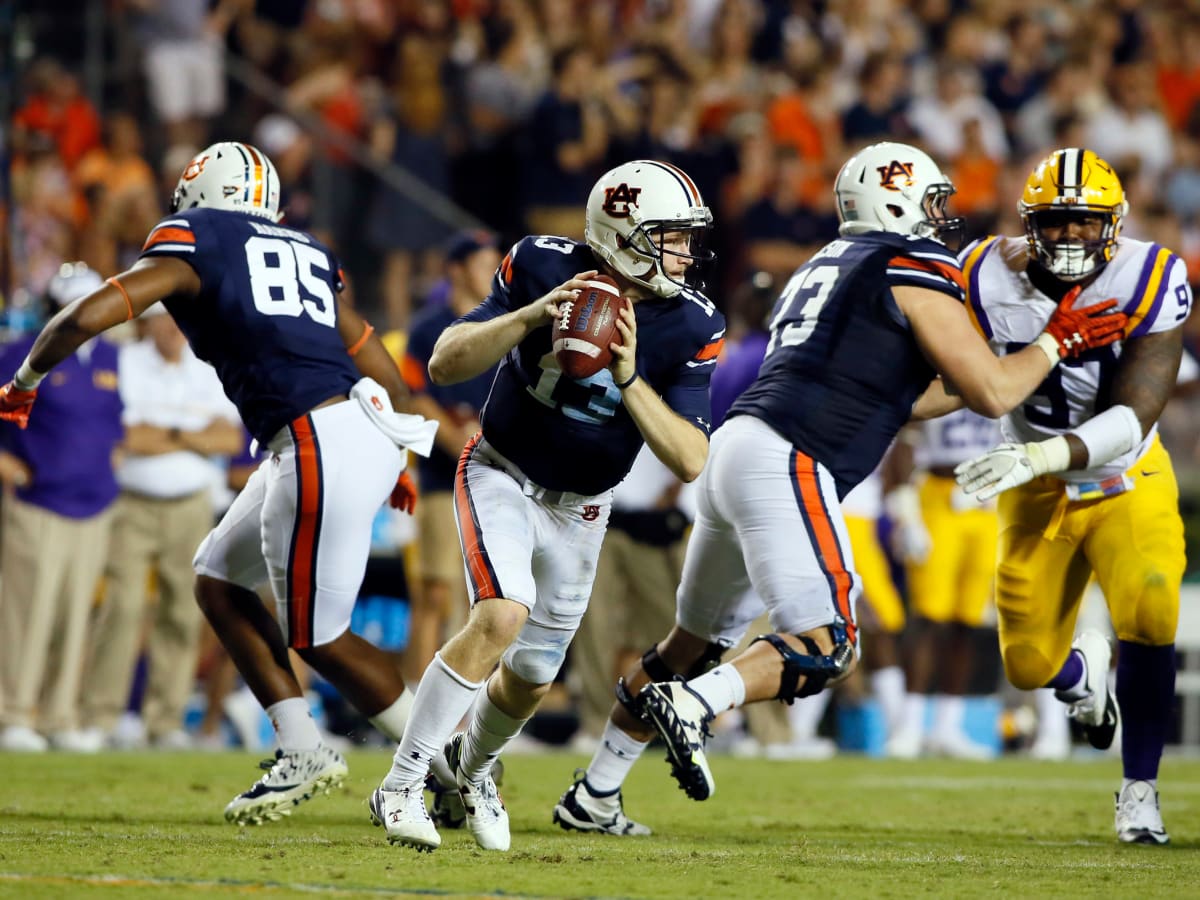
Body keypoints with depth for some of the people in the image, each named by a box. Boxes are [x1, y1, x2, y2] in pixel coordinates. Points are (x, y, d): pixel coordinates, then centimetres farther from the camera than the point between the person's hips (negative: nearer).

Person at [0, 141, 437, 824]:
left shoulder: (190, 244, 3)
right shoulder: (307, 256, 22)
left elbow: (85, 318, -8)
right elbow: (390, 377, 23)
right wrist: (391, 462, 39)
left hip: (319, 446, -8)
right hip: (364, 427, 8)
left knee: (319, 639, 5)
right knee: (219, 578, 19)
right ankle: (302, 752, 16)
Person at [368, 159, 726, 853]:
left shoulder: (689, 327, -18)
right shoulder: (543, 267, -21)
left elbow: (692, 462, -23)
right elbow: (445, 364, -22)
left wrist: (629, 377, -34)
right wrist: (533, 317, -37)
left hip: (580, 508, 3)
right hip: (503, 474, -3)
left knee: (530, 680, 11)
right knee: (503, 615, -29)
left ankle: (470, 763, 46)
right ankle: (403, 784, -19)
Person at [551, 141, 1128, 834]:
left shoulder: (829, 266, 27)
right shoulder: (914, 267, 0)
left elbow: (892, 400, 32)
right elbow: (992, 395, -2)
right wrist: (1055, 343, 15)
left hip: (734, 447, 9)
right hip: (787, 469, -9)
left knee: (695, 641, 19)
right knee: (827, 648, -8)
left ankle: (595, 794, 22)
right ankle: (693, 705, -28)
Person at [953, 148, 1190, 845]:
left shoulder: (1151, 282, -23)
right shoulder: (990, 281, -18)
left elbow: (1132, 418, -30)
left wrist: (1037, 457, -42)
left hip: (1126, 482, -2)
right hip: (1038, 496, 2)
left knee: (1147, 615, -25)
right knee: (1030, 664, 2)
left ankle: (1140, 789, -4)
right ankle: (1084, 671, 44)